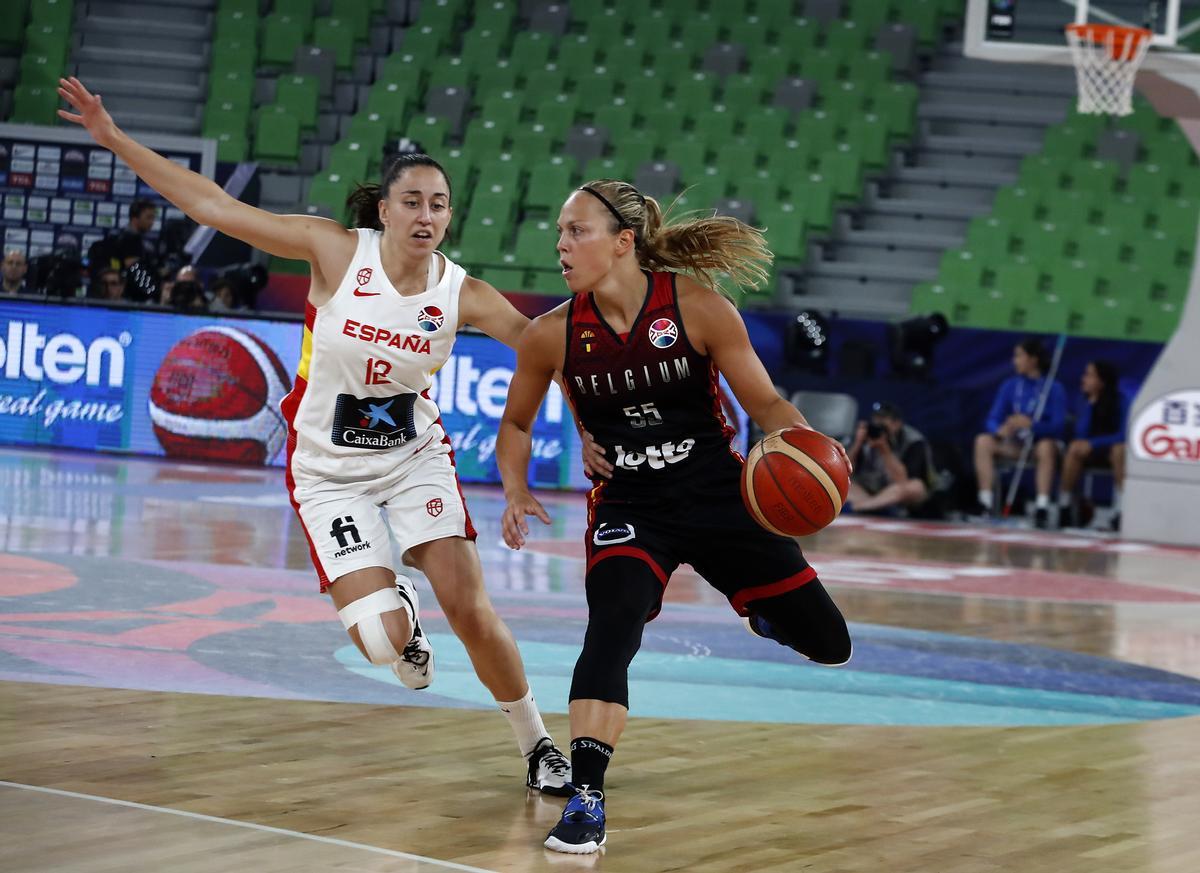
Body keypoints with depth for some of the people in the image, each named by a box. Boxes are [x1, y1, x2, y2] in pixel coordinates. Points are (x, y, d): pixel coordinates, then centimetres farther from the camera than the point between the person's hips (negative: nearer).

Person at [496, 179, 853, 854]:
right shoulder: (552, 335, -8)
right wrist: (517, 494, -7)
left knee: (828, 645, 8)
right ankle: (586, 797, -26)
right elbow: (517, 423, 10)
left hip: (718, 495, 0)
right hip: (627, 508, 0)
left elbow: (764, 401, -7)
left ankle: (767, 614, 44)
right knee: (612, 626, -30)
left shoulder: (698, 307, -14)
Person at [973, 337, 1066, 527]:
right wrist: (1000, 430, -24)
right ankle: (985, 502, -25)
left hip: (1041, 441, -4)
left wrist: (1031, 424, -31)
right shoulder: (1010, 386, 4)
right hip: (1014, 445, 4)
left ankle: (1042, 507, -41)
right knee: (983, 441, -20)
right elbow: (992, 420, 0)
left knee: (1047, 446, -37)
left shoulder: (1054, 388, -7)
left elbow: (1057, 426, -15)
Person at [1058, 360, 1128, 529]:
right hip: (1092, 453, 3)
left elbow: (1123, 436, -19)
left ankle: (1120, 510, -37)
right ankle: (1064, 505, -23)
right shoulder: (1086, 402, 0)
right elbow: (1081, 434, -8)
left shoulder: (1120, 401, -11)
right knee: (1075, 448, -29)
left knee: (1120, 450, -38)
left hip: (1114, 448, -3)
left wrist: (1092, 444, -28)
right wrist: (1090, 404, -18)